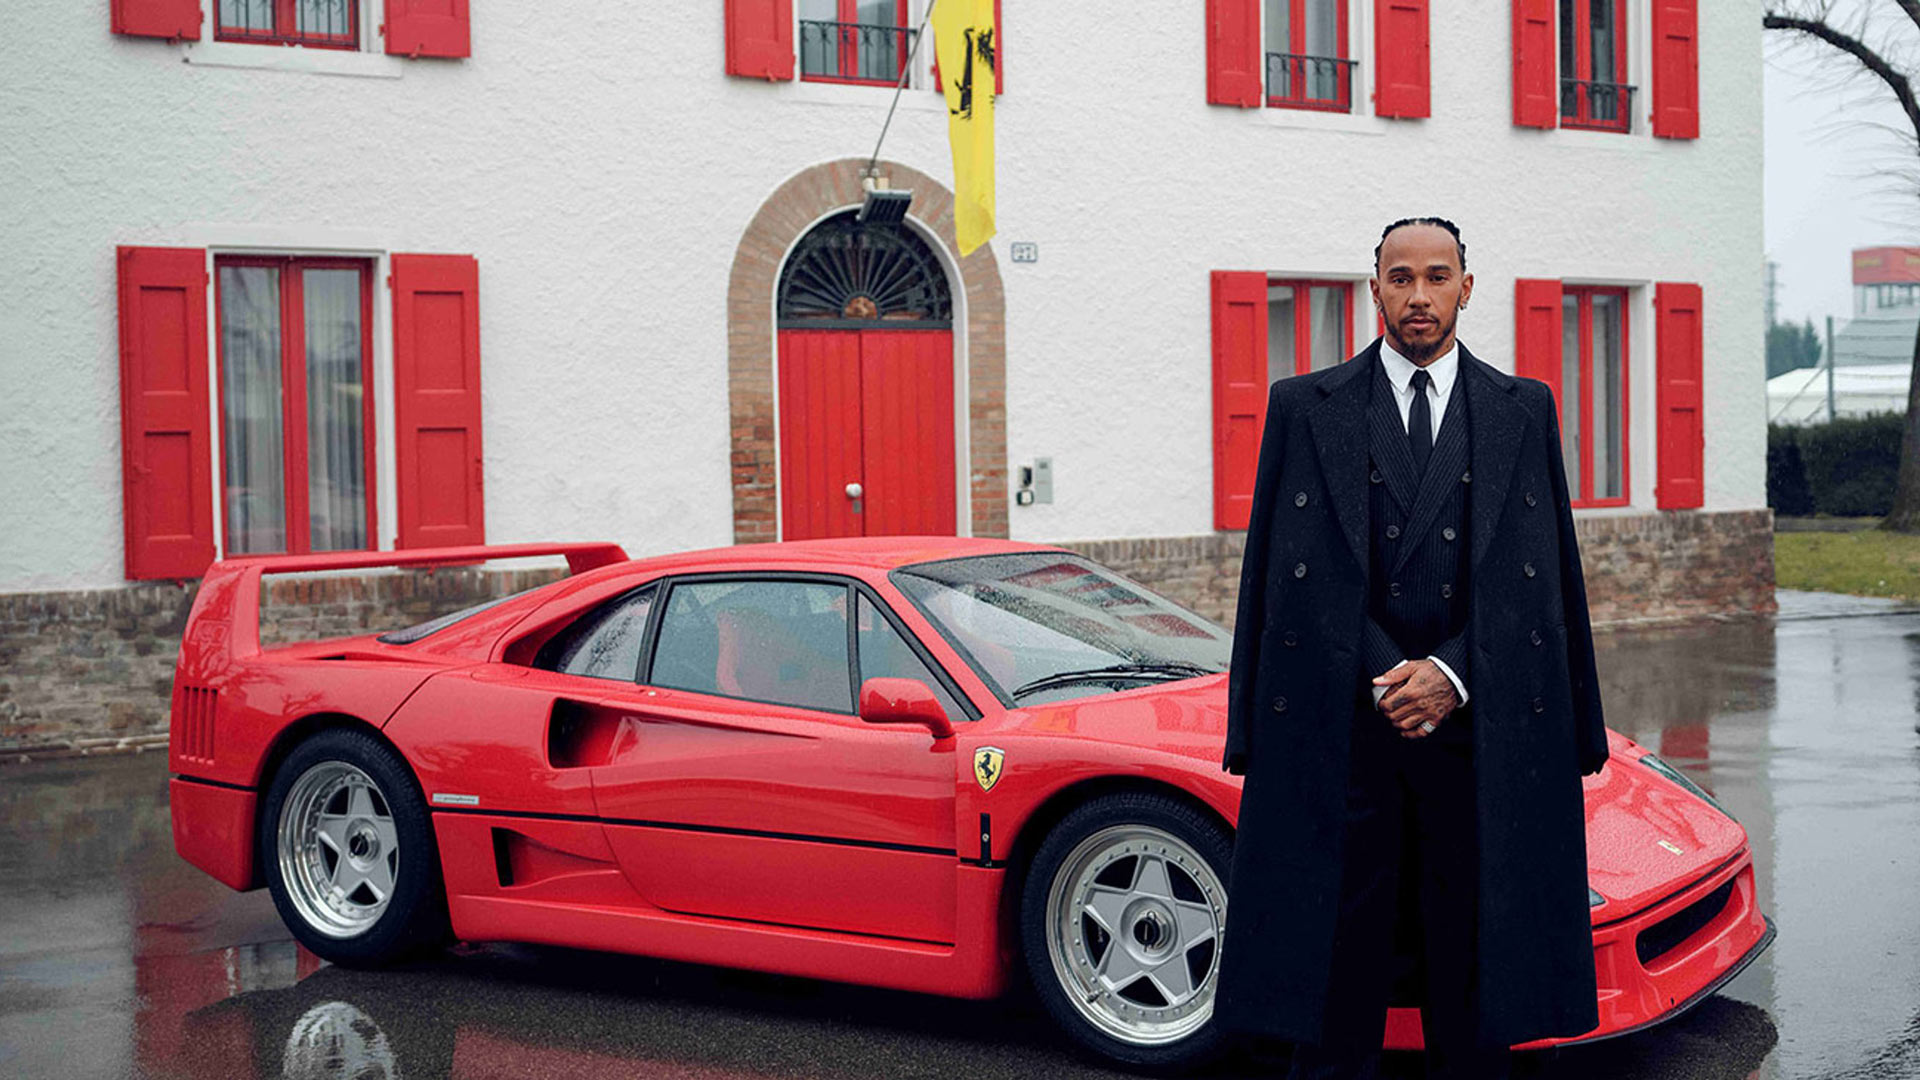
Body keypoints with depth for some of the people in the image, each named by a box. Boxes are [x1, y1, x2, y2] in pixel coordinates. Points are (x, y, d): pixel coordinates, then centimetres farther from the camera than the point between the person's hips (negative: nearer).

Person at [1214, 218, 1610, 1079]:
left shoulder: (1523, 411, 11)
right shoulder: (1305, 408, 7)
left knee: (1473, 981, 6)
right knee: (1335, 979, 2)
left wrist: (1453, 676, -7)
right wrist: (1384, 681, -7)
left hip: (1481, 733, 1)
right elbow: (1282, 575, 2)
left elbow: (1547, 577, 6)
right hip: (1341, 733, -1)